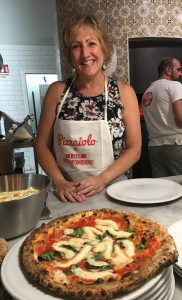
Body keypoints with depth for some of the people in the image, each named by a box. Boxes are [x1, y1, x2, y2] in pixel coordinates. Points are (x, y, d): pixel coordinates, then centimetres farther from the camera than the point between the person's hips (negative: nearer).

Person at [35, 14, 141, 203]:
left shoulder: (124, 92, 0)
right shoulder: (57, 91, 1)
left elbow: (134, 149, 0)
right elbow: (42, 145, 4)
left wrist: (102, 179, -12)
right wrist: (59, 182, -9)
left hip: (111, 191, 0)